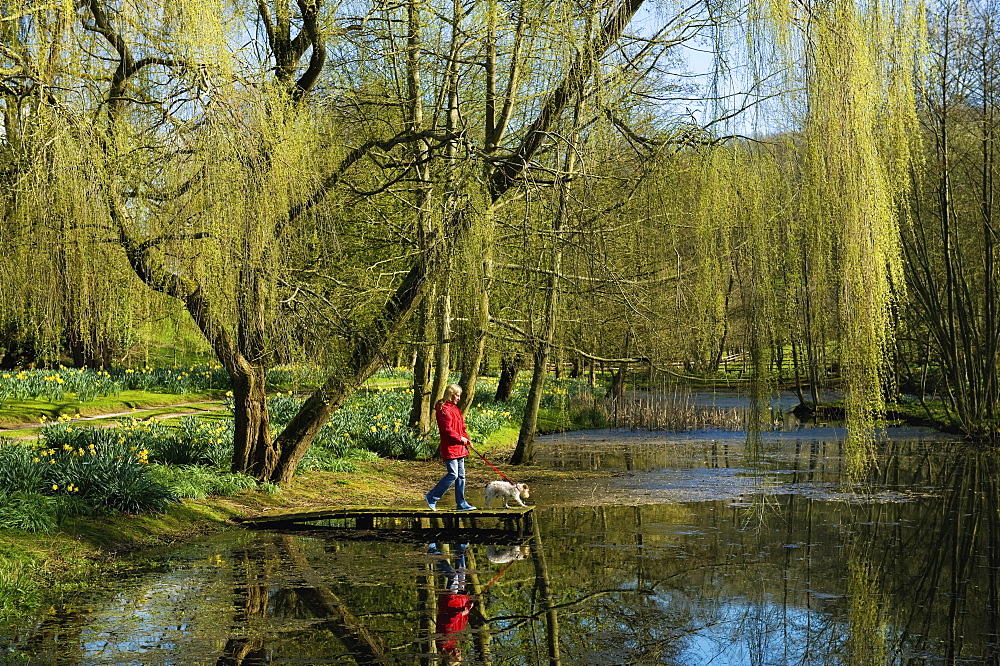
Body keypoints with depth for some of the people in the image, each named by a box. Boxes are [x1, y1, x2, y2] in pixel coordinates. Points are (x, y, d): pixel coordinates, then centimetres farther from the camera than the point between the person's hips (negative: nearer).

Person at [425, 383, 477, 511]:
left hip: (459, 448, 10)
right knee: (453, 474, -12)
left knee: (461, 475, 8)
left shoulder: (455, 408, 19)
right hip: (450, 447, -10)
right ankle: (432, 498, -2)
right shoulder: (443, 409, -12)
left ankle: (461, 504, 12)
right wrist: (460, 438, -13)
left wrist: (466, 439, 8)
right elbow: (447, 429, -19)